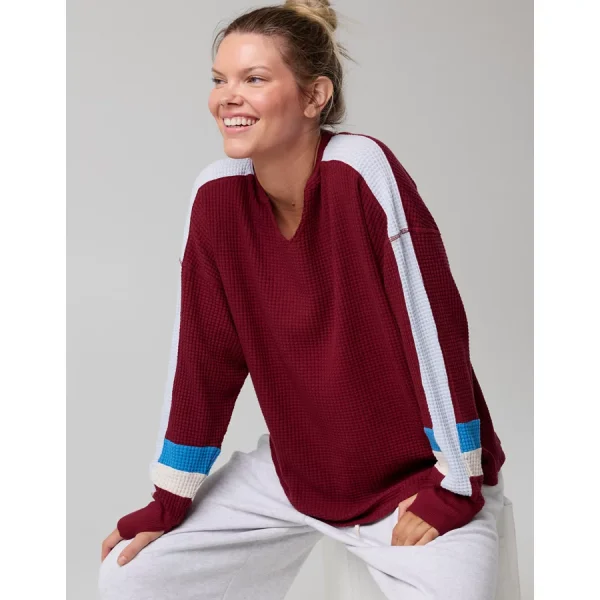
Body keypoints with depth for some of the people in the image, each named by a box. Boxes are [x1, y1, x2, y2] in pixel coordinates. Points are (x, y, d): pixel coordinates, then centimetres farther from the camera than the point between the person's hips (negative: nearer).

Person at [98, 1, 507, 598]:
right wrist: (168, 504, 1)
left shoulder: (364, 171, -23)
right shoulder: (216, 195, -9)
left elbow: (434, 327, -20)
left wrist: (454, 487, -15)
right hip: (293, 470, 5)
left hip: (415, 475, -4)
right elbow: (203, 355, -3)